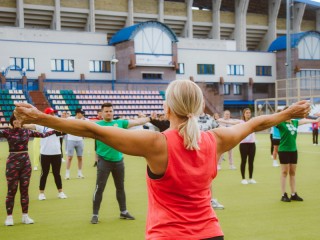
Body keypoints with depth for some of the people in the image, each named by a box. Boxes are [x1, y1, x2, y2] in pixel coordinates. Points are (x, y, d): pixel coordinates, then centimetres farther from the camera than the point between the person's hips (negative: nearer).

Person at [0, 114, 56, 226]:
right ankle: (9, 217, 5)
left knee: (25, 190, 7)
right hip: (12, 162, -3)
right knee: (11, 190, -1)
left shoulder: (27, 131, 6)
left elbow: (42, 135, 17)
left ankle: (25, 216, 15)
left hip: (25, 161, 3)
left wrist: (55, 131, 21)